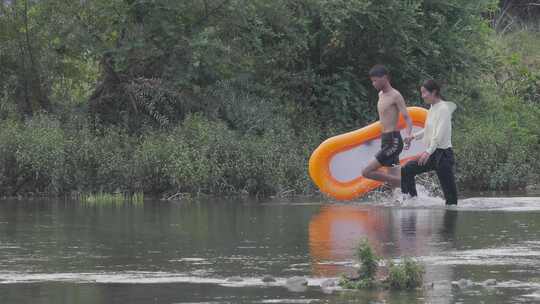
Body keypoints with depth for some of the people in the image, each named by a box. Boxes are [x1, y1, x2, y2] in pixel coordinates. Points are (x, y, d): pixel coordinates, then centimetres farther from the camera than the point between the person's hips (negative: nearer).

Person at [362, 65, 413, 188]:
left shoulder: (395, 96, -11)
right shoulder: (381, 95, 15)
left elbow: (407, 119, -18)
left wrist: (408, 136, -36)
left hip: (393, 141, -9)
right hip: (385, 140, 9)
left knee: (367, 172, -15)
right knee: (394, 182, 8)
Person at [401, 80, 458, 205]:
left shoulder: (443, 109, -14)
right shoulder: (433, 108, 13)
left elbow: (440, 134, -23)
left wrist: (428, 152, -30)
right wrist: (414, 136, 13)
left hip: (443, 153, -10)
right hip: (432, 154, 10)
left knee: (450, 192, -7)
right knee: (406, 170, 4)